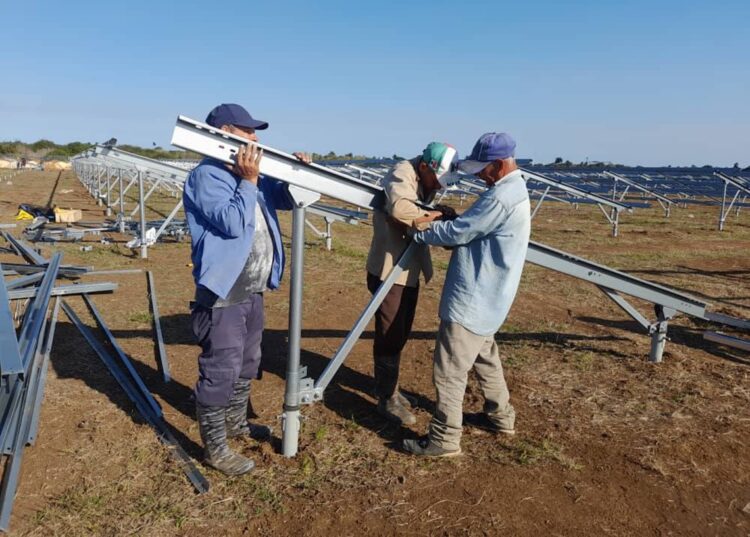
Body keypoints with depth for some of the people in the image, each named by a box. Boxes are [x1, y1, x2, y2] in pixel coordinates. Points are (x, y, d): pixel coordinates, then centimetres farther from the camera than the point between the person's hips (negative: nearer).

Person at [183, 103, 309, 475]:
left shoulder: (245, 175, 12)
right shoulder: (206, 177, -15)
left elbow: (285, 199, 19)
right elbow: (234, 223, -26)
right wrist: (249, 181, -21)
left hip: (253, 291, 10)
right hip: (223, 295, -10)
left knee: (247, 364, 22)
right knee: (220, 372, 0)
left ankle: (236, 421, 41)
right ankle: (215, 448, 14)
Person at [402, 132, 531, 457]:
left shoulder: (500, 197, -22)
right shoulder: (513, 189, 12)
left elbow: (457, 233, -20)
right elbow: (472, 229, 15)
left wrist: (417, 232, -6)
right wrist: (440, 220, 2)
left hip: (472, 299, -11)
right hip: (483, 297, 11)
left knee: (449, 371, -3)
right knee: (484, 357, 25)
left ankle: (444, 439, 7)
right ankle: (500, 415, 40)